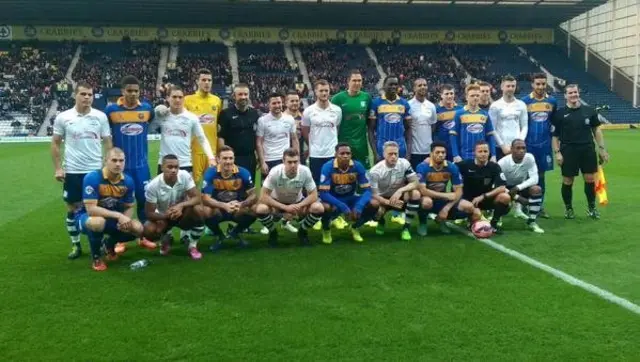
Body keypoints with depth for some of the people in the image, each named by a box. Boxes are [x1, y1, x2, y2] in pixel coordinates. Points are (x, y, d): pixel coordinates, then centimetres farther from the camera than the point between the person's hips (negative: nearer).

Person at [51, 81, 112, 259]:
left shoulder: (100, 116, 0)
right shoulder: (63, 117, -1)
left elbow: (107, 143, 5)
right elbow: (55, 143, 5)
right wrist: (58, 168, -2)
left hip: (96, 170, 0)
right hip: (72, 171, 0)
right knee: (73, 208, 7)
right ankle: (75, 245, 20)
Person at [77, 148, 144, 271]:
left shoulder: (128, 181, -8)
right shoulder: (92, 178, -25)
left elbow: (129, 207, 2)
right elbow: (91, 209, -30)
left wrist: (125, 220, -22)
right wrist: (118, 215, -35)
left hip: (112, 219, 5)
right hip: (88, 217, -5)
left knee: (138, 229, -16)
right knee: (98, 222, -40)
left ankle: (109, 244, 17)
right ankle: (96, 257, -10)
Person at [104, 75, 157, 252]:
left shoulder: (147, 108, -1)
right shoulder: (111, 109, -5)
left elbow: (155, 124, 22)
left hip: (141, 164, 2)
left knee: (143, 199, 8)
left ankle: (144, 236, 23)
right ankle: (120, 240, 18)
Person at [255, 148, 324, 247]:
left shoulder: (305, 171, -26)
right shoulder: (275, 172, -30)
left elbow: (313, 195, -18)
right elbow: (263, 196, -28)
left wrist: (298, 206, -35)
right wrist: (285, 207, -36)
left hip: (297, 202, 2)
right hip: (277, 203, -1)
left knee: (318, 208, -26)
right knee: (260, 209, -32)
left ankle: (302, 232, 4)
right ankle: (273, 233, 0)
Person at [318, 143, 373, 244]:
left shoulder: (358, 166, -15)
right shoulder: (328, 167, -22)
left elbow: (367, 190, -14)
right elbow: (323, 193, -26)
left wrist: (359, 206, -33)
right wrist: (342, 207, -36)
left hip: (350, 199, 3)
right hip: (333, 200, -3)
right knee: (325, 207, -37)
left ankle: (355, 227, 9)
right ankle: (326, 229, -1)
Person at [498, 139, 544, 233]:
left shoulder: (529, 158, -19)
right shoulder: (503, 162, -25)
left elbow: (534, 178, -19)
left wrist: (518, 188, -33)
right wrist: (517, 197, -30)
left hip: (521, 186, 3)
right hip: (506, 189, -2)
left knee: (537, 189, -26)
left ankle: (532, 222, -12)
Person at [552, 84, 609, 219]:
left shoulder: (589, 110, 6)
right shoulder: (560, 113, -1)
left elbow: (596, 129, 11)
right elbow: (555, 135, 1)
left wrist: (602, 148, 6)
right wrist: (557, 152, -8)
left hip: (588, 149, 2)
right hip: (568, 151, -2)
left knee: (590, 179, 5)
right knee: (567, 181, 3)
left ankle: (591, 207, 21)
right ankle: (568, 208, 19)